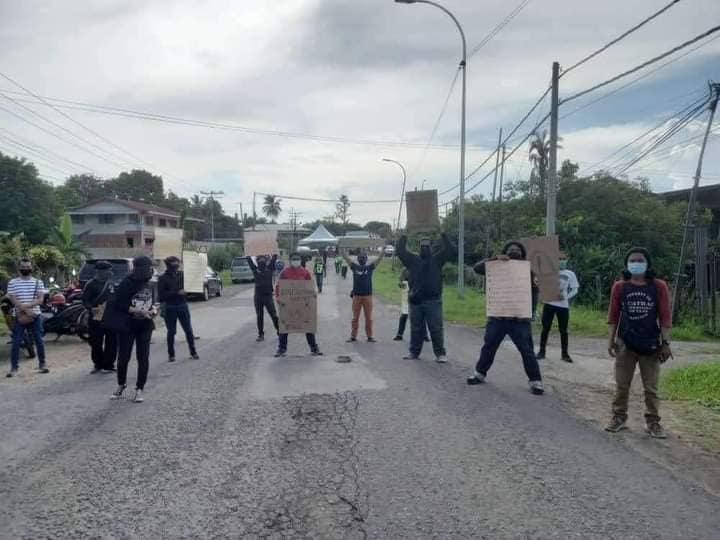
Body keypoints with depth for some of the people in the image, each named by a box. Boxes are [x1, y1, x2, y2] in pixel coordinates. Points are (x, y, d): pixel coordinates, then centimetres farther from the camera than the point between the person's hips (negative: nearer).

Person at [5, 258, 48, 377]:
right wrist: (26, 310, -17)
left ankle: (42, 364, 14)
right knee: (16, 342, -1)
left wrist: (26, 305, -20)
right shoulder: (12, 282, 2)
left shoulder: (38, 282, 5)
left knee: (39, 341, 4)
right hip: (19, 316, -1)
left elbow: (40, 300, -4)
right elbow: (13, 300, -6)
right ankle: (14, 367, 5)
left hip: (35, 315, 1)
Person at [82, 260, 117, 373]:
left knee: (112, 343, 2)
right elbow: (85, 300, -8)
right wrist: (90, 308, -24)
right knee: (96, 344, 4)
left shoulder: (111, 284, 15)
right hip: (96, 319, -5)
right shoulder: (91, 284, -4)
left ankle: (108, 365, 12)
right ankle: (98, 365, 19)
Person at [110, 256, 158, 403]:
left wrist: (153, 309, -1)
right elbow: (117, 305, -17)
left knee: (143, 358, 2)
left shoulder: (148, 284, 6)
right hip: (127, 326, -4)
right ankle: (121, 385, 29)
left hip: (145, 326, 4)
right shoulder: (126, 284, -13)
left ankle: (139, 389, 13)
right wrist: (139, 311, -22)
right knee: (123, 358, 6)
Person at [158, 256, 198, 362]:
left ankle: (193, 352, 15)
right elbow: (161, 294, -12)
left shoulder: (182, 274, 2)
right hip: (170, 308, -2)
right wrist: (177, 293, -19)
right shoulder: (163, 278, -5)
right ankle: (171, 354, 18)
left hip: (183, 305, 2)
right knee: (171, 332, 7)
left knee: (188, 330, 4)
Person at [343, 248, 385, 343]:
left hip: (368, 296, 0)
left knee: (369, 318, 4)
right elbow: (345, 257, 5)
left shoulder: (370, 267, 5)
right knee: (355, 317, 6)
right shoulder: (354, 267, 6)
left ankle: (369, 336, 12)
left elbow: (379, 258, 0)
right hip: (356, 296, 0)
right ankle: (353, 336, 12)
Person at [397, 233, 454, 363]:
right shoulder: (413, 260, 10)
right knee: (416, 328, 10)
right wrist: (404, 237, -1)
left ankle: (440, 353, 4)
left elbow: (449, 250, -4)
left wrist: (443, 235, -7)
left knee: (436, 328, -2)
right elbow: (400, 251, 4)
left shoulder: (437, 259, 6)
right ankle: (414, 352, 19)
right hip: (415, 301, 2)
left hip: (433, 301, -2)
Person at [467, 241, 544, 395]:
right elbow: (477, 268, -6)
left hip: (519, 319, -1)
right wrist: (495, 259, -18)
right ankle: (480, 373, 28)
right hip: (497, 317, 1)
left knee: (527, 351, -2)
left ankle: (535, 381, 7)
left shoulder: (527, 270, 5)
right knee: (488, 347, 12)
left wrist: (530, 312, -9)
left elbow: (534, 292, 6)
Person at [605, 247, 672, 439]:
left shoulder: (659, 286, -4)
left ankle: (653, 422, 18)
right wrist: (610, 340, 0)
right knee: (621, 385, 10)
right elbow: (613, 316, 3)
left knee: (651, 387, 7)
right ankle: (619, 417, 23)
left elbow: (665, 317, -2)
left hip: (651, 344, -1)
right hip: (625, 344, 1)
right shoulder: (620, 287, -1)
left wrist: (665, 343, -6)